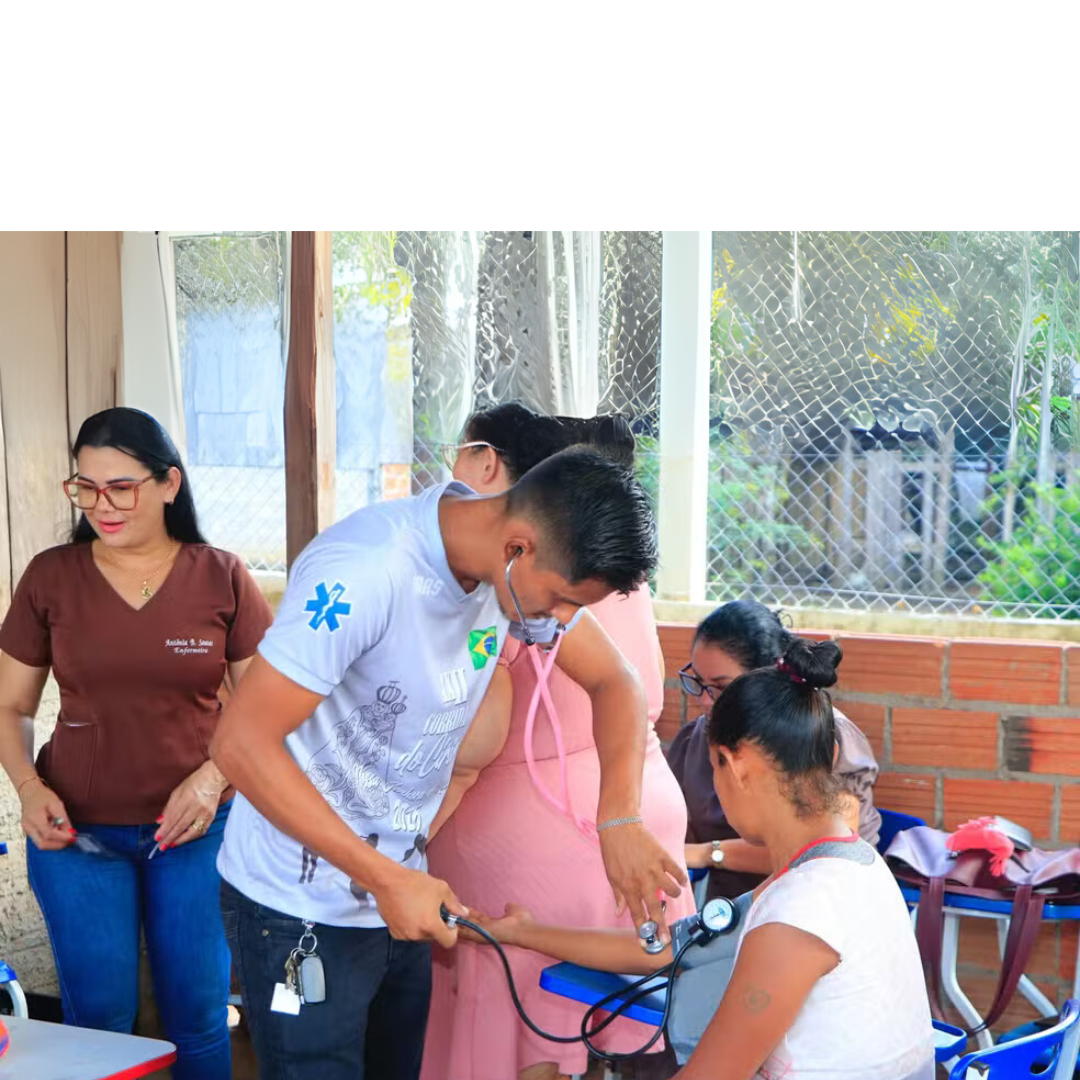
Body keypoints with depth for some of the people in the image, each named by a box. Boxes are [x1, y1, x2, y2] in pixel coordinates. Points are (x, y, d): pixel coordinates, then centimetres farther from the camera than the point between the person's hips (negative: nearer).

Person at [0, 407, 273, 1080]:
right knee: (98, 1015, 5)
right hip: (77, 829, 1)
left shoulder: (221, 578, -2)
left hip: (196, 826, 0)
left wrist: (213, 776, -15)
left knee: (199, 1013, 6)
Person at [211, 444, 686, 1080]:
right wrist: (385, 879, -26)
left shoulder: (521, 565, -6)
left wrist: (620, 820, -11)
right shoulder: (365, 572, -29)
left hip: (397, 886, 7)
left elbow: (613, 681, 5)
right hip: (302, 906, -7)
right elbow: (241, 743, -27)